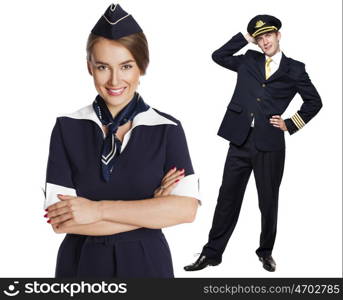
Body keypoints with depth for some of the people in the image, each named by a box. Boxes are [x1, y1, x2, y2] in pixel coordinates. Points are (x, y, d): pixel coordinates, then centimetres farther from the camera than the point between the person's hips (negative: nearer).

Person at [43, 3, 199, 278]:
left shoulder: (168, 129, -7)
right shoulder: (67, 128, -7)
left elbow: (186, 209, -17)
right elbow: (60, 220, -14)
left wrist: (98, 209, -20)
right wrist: (152, 209, -17)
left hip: (146, 261, 0)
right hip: (81, 262, 0)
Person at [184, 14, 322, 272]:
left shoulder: (294, 69, 6)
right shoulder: (249, 60, 13)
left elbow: (314, 102, 11)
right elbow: (218, 56, 16)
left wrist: (290, 124, 2)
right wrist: (245, 37, 11)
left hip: (270, 144, -2)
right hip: (240, 140, 2)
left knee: (268, 201, 9)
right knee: (228, 198, 6)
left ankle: (266, 251, 28)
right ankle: (212, 253, 15)